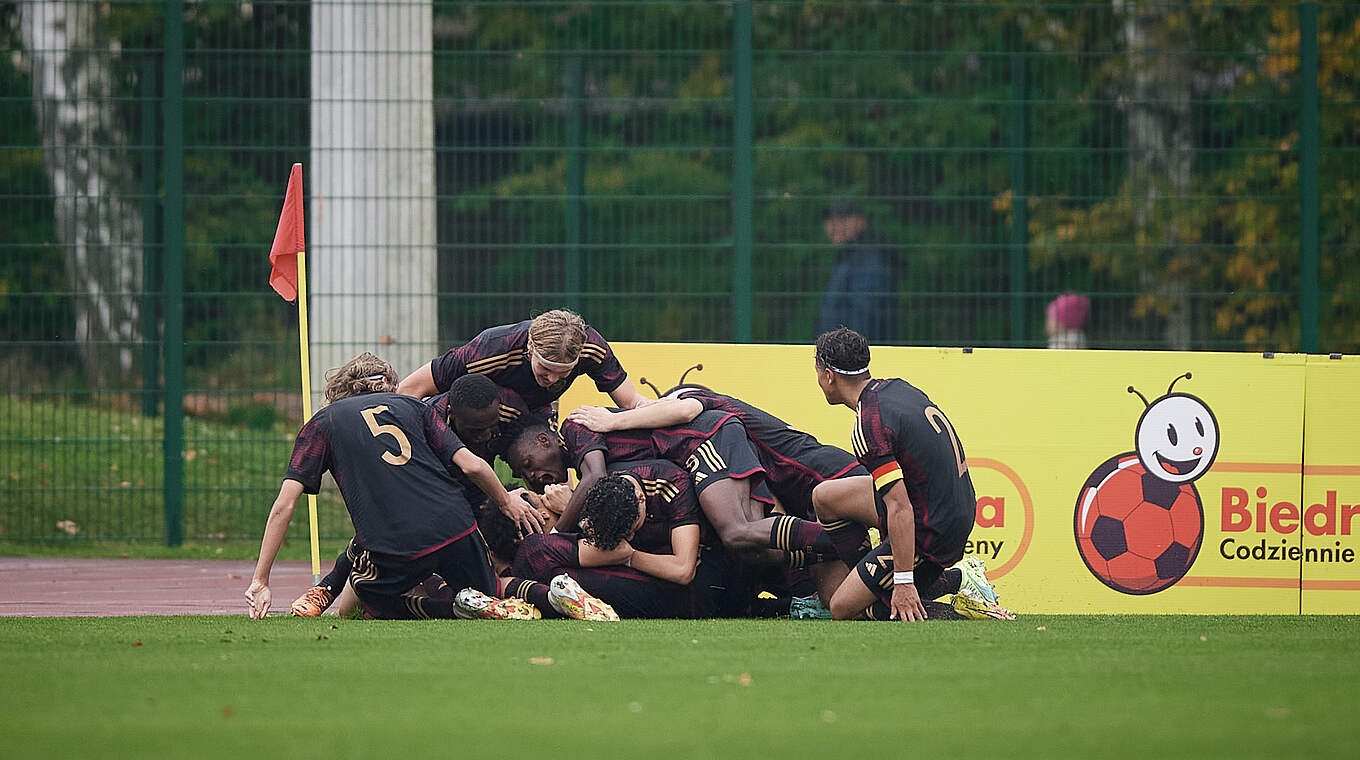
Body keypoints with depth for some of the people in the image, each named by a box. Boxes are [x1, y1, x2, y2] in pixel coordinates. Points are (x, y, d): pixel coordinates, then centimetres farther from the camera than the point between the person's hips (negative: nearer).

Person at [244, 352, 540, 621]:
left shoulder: (324, 422, 15)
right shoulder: (411, 405, 20)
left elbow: (284, 506, 6)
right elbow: (471, 465, 11)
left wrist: (260, 581, 9)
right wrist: (507, 502, 31)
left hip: (393, 549, -3)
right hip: (455, 527, 3)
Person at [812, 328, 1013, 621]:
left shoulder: (870, 425, -22)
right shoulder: (898, 387, 6)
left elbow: (900, 508, -26)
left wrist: (904, 583, -24)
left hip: (930, 536, -9)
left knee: (843, 610, -4)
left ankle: (959, 581, -6)